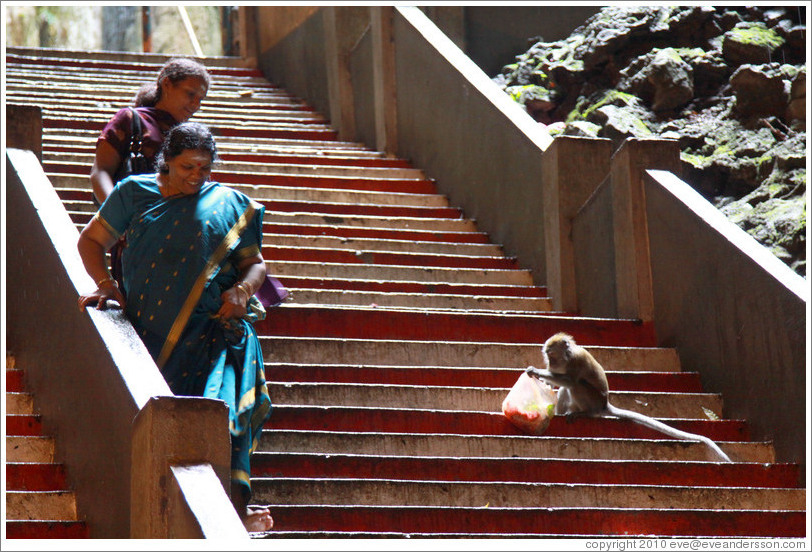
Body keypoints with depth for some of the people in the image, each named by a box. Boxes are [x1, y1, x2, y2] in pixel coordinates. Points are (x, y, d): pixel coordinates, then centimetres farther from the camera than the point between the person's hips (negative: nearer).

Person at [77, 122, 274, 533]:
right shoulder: (134, 193, 11)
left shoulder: (228, 205, 12)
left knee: (223, 401, -22)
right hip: (150, 325, 0)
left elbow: (254, 262, 16)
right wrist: (105, 283, 2)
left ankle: (236, 507, -25)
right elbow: (91, 240, 19)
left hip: (214, 324, 0)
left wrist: (242, 289, -6)